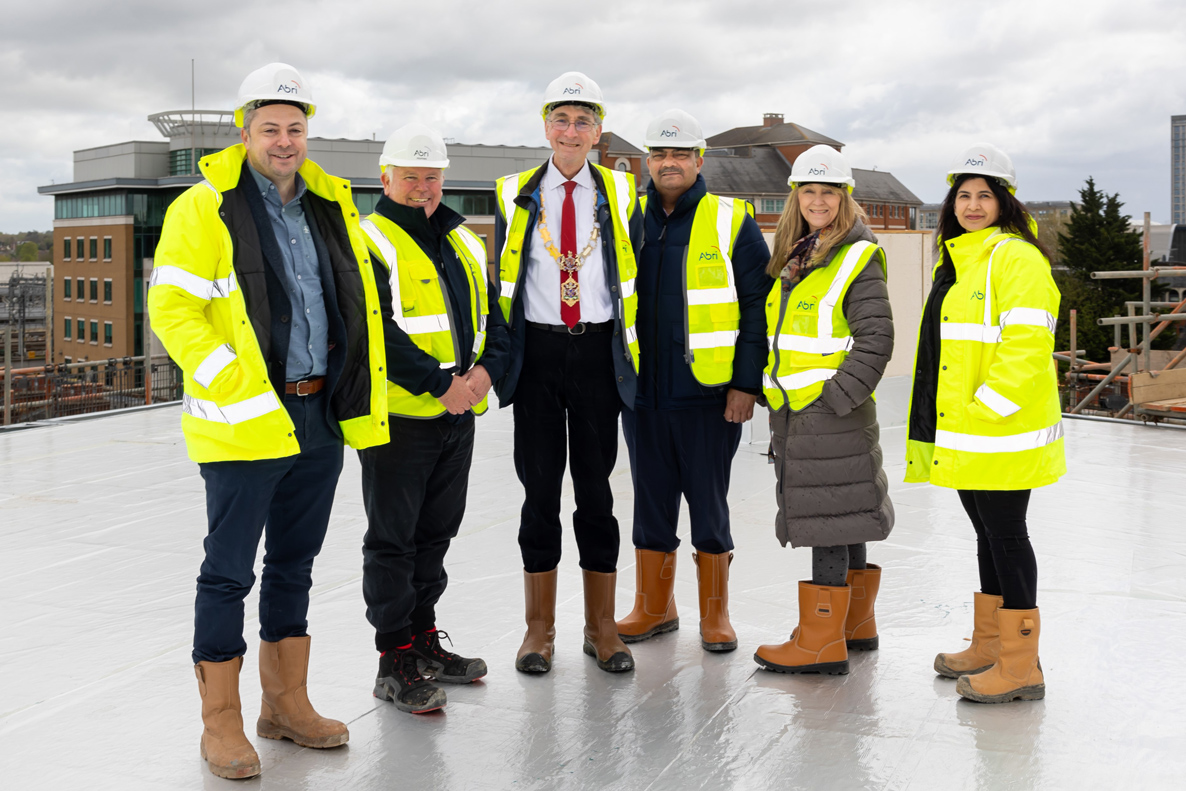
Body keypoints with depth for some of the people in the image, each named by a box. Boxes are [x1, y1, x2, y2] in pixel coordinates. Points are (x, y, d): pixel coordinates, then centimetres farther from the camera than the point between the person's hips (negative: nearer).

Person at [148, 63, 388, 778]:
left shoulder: (331, 206, 12)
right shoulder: (204, 208, -7)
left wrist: (359, 391, 11)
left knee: (294, 565, 15)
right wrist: (235, 387, -20)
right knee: (230, 570, 1)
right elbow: (172, 309, -12)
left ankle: (286, 703, 27)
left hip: (321, 418, 6)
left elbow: (356, 302, 20)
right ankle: (222, 722, 12)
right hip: (246, 421, -6)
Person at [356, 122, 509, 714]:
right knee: (392, 538, 0)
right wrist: (439, 383, -19)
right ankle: (395, 662, 6)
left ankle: (424, 639, 29)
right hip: (397, 415, -7)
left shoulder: (463, 242, 15)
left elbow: (492, 315, 16)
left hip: (457, 416, 7)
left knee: (435, 532, 16)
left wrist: (485, 369, -3)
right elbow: (375, 332, -18)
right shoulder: (368, 243, -8)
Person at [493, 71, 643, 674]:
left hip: (598, 353, 0)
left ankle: (602, 626, 15)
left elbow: (634, 281, 8)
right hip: (537, 349, 0)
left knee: (596, 488, 5)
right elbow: (502, 282, 8)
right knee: (540, 489, 4)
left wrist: (631, 354, 1)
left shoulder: (620, 195, 6)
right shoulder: (516, 195, 6)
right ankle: (539, 628, 14)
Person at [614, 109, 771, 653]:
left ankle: (715, 613, 18)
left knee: (708, 504, 5)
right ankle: (654, 608, 25)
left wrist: (747, 383, -10)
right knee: (650, 501, 12)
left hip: (709, 393, -4)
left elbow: (758, 305, -4)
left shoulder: (732, 222, -1)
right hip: (641, 390, 4)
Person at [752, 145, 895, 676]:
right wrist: (770, 387, 14)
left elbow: (875, 340, -14)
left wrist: (834, 398, -17)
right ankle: (855, 624, 25)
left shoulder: (858, 259, -8)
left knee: (830, 518, -6)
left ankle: (822, 641, -1)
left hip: (834, 411, -8)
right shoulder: (794, 259, 16)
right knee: (840, 517, 15)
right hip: (792, 411, 8)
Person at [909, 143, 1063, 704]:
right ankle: (988, 646, 28)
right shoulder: (956, 260, 18)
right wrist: (948, 422, 19)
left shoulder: (1016, 259, -13)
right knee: (988, 533, 17)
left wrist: (985, 409, -22)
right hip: (961, 434, 9)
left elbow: (1026, 345, -21)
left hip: (1002, 429, -9)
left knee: (1005, 534, -4)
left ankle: (1020, 667, 4)